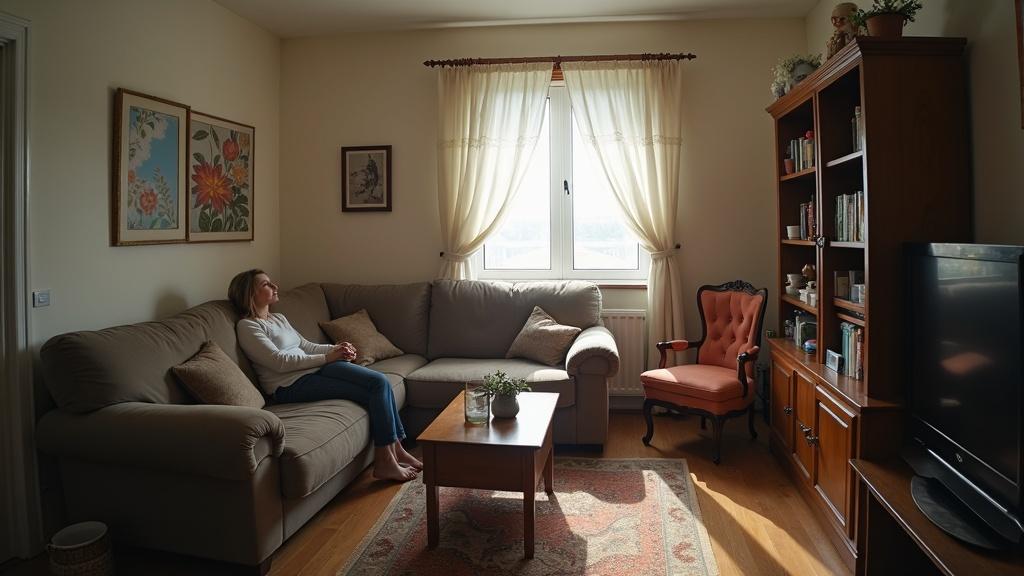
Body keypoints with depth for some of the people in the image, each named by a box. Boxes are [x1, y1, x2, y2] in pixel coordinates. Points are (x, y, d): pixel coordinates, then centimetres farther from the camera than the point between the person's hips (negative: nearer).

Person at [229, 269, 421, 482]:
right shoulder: (247, 326, -4)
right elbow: (280, 361, -14)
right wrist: (327, 357, -16)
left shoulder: (279, 318, 23)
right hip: (291, 385, -8)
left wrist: (336, 349, 0)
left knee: (380, 382, -15)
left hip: (314, 369, 8)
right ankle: (385, 461, -12)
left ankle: (395, 448, -9)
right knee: (377, 388, -19)